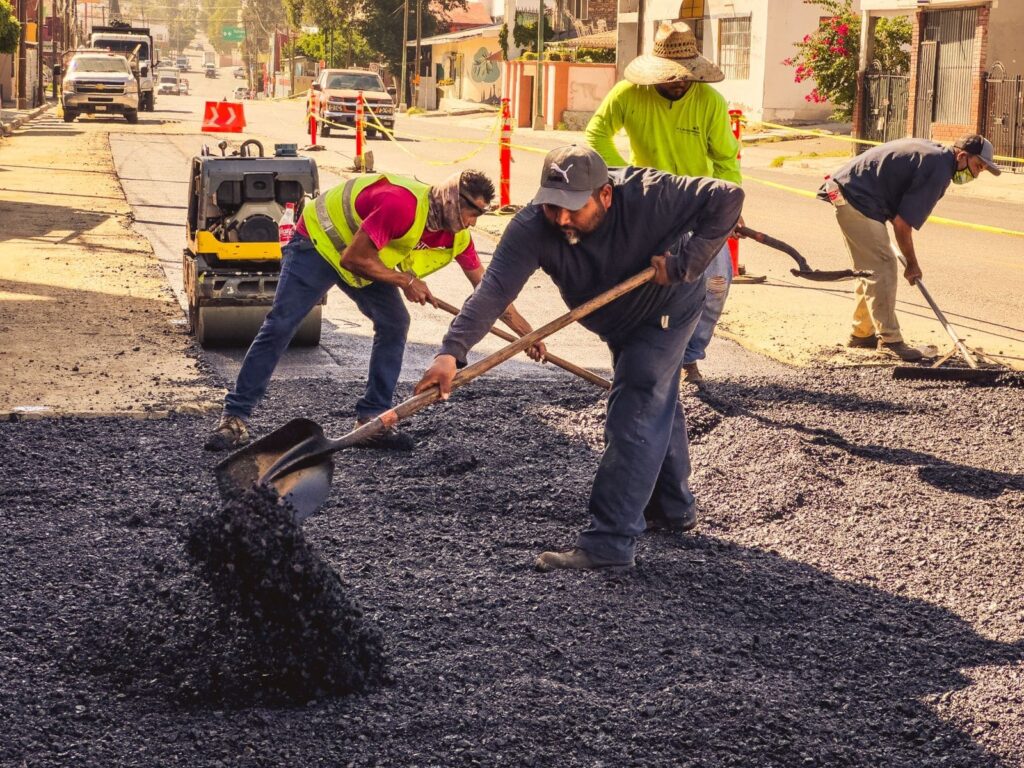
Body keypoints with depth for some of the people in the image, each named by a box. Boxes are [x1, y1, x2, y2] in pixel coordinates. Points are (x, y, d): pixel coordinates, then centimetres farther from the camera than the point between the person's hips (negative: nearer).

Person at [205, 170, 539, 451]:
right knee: (280, 326, -14)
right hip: (317, 243, -8)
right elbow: (354, 258, -30)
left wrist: (527, 333, 1)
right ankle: (235, 417, -11)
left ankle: (371, 419, 3)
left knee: (395, 323, -4)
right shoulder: (403, 205, -36)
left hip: (365, 260, 8)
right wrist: (405, 280, -22)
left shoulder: (457, 237, -10)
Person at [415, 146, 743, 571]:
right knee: (657, 407, 24)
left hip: (666, 309, -6)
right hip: (618, 322, 6)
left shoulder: (649, 196, -39)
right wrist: (452, 350, -56)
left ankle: (609, 543, -18)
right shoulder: (532, 228, -32)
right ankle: (674, 507, 44)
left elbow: (728, 198, -34)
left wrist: (685, 263, -38)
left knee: (633, 416, -17)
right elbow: (493, 289, -43)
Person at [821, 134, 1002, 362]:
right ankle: (889, 340, -10)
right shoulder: (939, 170, -16)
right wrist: (912, 264, -4)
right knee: (883, 268, -11)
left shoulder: (930, 149, 14)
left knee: (872, 267, 17)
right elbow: (902, 223, -18)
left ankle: (862, 333, 26)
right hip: (856, 200, -11)